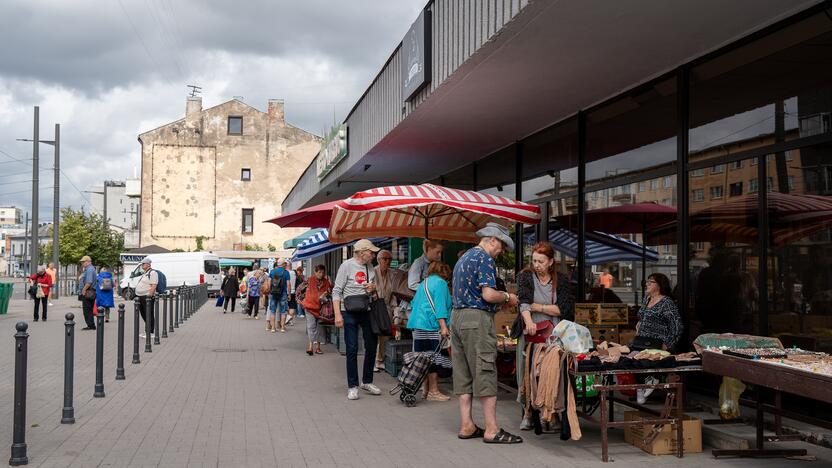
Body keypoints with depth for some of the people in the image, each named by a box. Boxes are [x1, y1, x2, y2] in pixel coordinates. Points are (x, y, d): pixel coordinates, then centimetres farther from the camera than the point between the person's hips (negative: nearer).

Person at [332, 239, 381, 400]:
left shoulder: (370, 268, 9)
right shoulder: (347, 266, -8)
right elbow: (336, 291, -9)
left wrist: (373, 287, -3)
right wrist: (338, 314, -17)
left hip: (367, 312, 6)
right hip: (350, 313, -6)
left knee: (371, 346, 9)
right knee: (352, 349, -3)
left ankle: (367, 381, 24)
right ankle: (352, 386, 6)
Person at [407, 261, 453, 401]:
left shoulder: (424, 283, 22)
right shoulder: (440, 283, -5)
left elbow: (413, 304, 29)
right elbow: (440, 305, -15)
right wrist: (443, 326, -20)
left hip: (417, 326, 9)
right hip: (432, 326, -9)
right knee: (435, 359, -6)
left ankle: (427, 390, 15)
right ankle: (433, 391, -6)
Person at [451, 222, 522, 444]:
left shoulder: (463, 258, 20)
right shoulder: (485, 259, -10)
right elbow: (488, 294, -19)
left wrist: (501, 299, 20)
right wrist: (507, 297, -1)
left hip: (457, 317, 9)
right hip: (477, 319, -9)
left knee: (463, 374, 9)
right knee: (485, 374, -6)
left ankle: (466, 425, 12)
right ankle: (492, 430, -3)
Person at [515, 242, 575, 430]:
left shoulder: (561, 280, 5)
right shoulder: (525, 277, 2)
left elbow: (563, 309, -5)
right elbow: (523, 301, -16)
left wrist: (537, 307, -9)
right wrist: (528, 320, -34)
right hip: (530, 334, 0)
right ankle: (528, 412, 11)